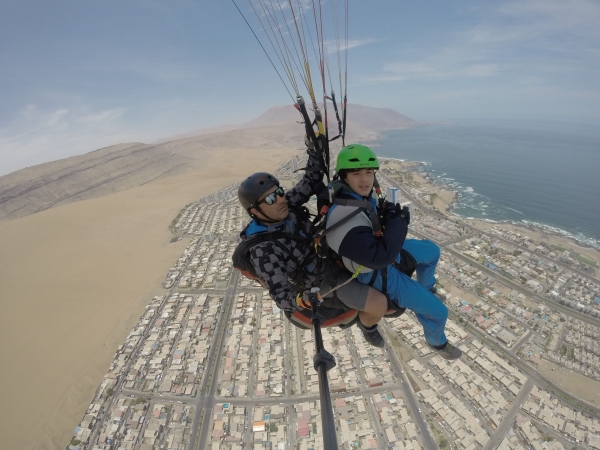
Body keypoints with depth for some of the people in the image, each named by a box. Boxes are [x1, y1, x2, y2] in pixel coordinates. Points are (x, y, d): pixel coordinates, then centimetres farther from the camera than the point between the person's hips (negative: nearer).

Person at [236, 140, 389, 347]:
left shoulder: (286, 208, -11)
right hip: (324, 284, -7)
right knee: (379, 304, -20)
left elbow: (312, 180, -8)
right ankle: (367, 326, 15)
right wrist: (303, 300, -51)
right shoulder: (263, 251, -30)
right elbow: (282, 297, -30)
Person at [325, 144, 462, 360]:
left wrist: (391, 215, -14)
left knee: (432, 251, 27)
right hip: (378, 274, -8)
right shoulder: (344, 221, -41)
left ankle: (426, 288, 54)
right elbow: (380, 257, -40)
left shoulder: (358, 195, -14)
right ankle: (437, 341, 39)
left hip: (383, 250, 8)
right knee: (437, 311, 4)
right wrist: (398, 222, -28)